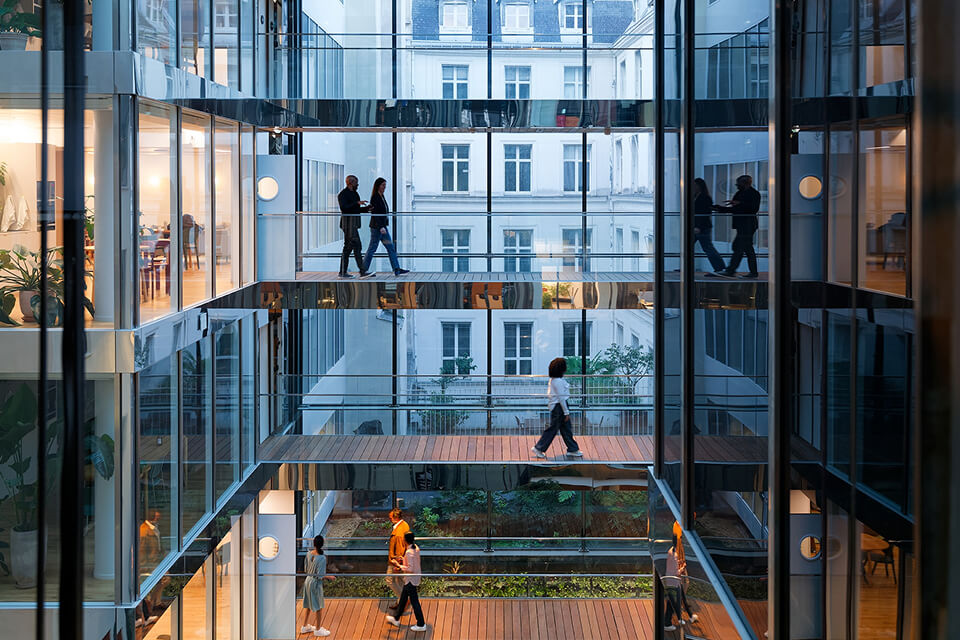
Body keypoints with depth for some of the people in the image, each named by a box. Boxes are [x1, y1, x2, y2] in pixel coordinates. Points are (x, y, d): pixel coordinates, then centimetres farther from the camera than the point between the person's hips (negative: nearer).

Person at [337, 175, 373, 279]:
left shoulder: (354, 194, 19)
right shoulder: (343, 194, -10)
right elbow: (344, 208, -22)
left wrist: (366, 208, 9)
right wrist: (357, 203, -25)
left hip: (353, 224, 10)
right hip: (348, 223, -10)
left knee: (348, 248, 9)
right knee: (357, 247, -13)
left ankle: (343, 272, 11)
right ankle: (362, 272, -16)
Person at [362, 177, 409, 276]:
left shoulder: (382, 197, 14)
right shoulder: (375, 197, -14)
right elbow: (375, 213, -20)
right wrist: (381, 227, -26)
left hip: (382, 226, 10)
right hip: (376, 226, -10)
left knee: (391, 248, 6)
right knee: (372, 248, -3)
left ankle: (397, 269, 5)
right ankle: (363, 270, 4)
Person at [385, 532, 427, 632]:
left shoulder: (409, 552, -28)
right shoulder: (416, 548, 0)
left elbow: (410, 569, -27)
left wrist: (398, 565, -19)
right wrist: (403, 561, 11)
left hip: (411, 580, -10)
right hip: (415, 577, 10)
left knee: (414, 601, 3)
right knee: (403, 598, 23)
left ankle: (421, 625, 13)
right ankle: (396, 619, 39)